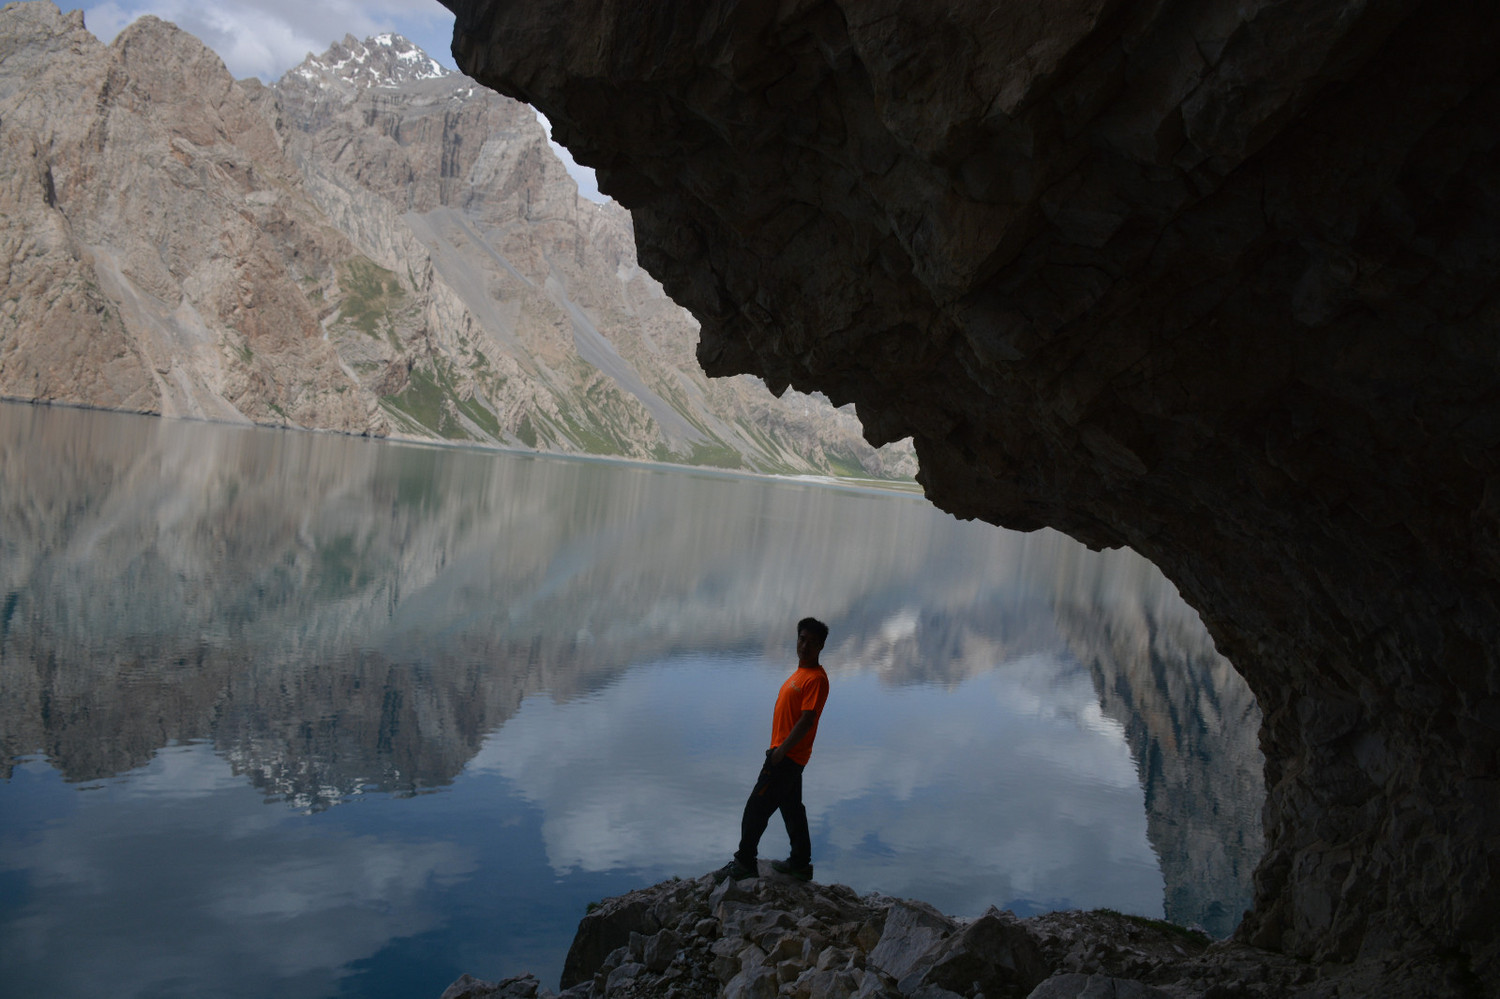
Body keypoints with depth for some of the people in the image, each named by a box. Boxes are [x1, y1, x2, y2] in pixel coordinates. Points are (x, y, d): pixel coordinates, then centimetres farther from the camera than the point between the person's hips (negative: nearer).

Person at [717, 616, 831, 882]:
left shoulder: (816, 679, -18)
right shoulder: (802, 672, 13)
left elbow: (807, 720, -23)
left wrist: (781, 750, -21)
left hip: (787, 756, -10)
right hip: (786, 754, 10)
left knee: (756, 808, -4)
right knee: (792, 809, 16)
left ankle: (745, 862, 4)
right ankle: (800, 864, 24)